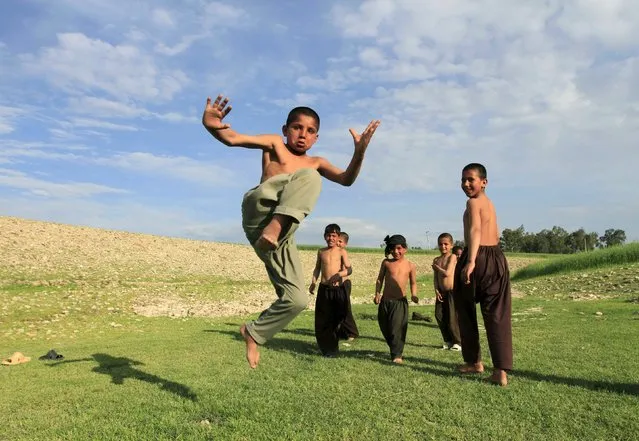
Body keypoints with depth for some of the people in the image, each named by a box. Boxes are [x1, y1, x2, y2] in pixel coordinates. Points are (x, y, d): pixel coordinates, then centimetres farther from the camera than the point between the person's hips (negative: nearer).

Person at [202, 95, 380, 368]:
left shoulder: (316, 162, 27)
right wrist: (211, 127, -24)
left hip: (280, 238, 5)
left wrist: (359, 153, -8)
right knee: (309, 177, -24)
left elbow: (346, 179, 11)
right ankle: (274, 226, -41)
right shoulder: (274, 144, 15)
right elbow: (233, 138, -1)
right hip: (258, 212, -5)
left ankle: (253, 333, 23)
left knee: (297, 300, 0)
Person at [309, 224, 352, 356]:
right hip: (324, 289, 2)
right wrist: (313, 282, 7)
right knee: (322, 321, 4)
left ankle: (332, 349, 23)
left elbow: (349, 269, -11)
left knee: (336, 320, 5)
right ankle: (325, 347, 20)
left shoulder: (341, 252, -2)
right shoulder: (321, 251, 9)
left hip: (338, 290, -2)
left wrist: (339, 274, -30)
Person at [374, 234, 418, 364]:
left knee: (397, 328, -11)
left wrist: (414, 295, -5)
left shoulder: (410, 265, 3)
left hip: (400, 301, -2)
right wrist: (377, 293, -2)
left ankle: (397, 355, -2)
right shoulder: (386, 262, 4)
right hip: (385, 301, 3)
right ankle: (396, 350, 30)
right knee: (385, 328, 10)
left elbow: (413, 282, 12)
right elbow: (380, 279, 10)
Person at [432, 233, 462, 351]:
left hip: (452, 291, -6)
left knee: (452, 318, -3)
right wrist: (436, 290, -4)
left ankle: (457, 342, 12)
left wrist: (436, 267, -4)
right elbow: (435, 278, 8)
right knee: (439, 317, 6)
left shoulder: (452, 257, -8)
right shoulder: (436, 259, 10)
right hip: (441, 292, 6)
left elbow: (447, 273, -18)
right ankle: (448, 341, 21)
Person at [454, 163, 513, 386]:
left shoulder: (473, 202, -6)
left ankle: (474, 361, 21)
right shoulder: (489, 203, 21)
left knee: (466, 312, 10)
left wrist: (471, 261, -35)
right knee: (497, 316, 2)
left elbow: (475, 230, -23)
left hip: (477, 258, -8)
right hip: (496, 258, 8)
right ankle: (501, 370, -5)